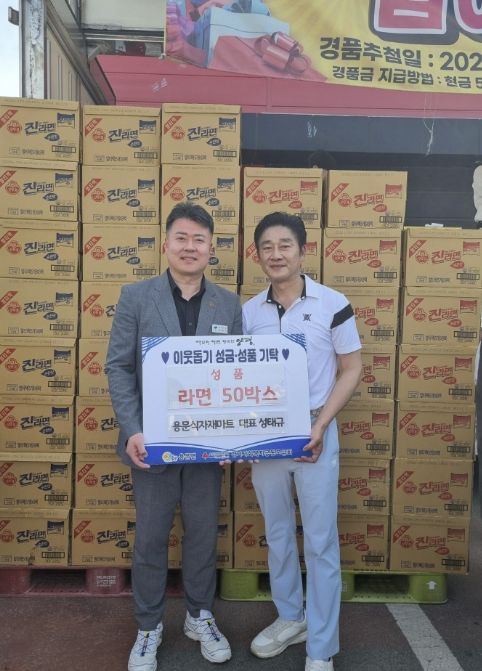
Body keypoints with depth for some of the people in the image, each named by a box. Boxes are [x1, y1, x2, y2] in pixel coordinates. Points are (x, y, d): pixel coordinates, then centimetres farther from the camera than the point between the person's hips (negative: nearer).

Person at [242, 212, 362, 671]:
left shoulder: (332, 304, -7)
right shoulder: (248, 312, 2)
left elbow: (351, 369, -3)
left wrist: (320, 426, -13)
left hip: (314, 434, -3)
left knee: (320, 543, 6)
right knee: (277, 534, 17)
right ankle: (290, 617, 39)